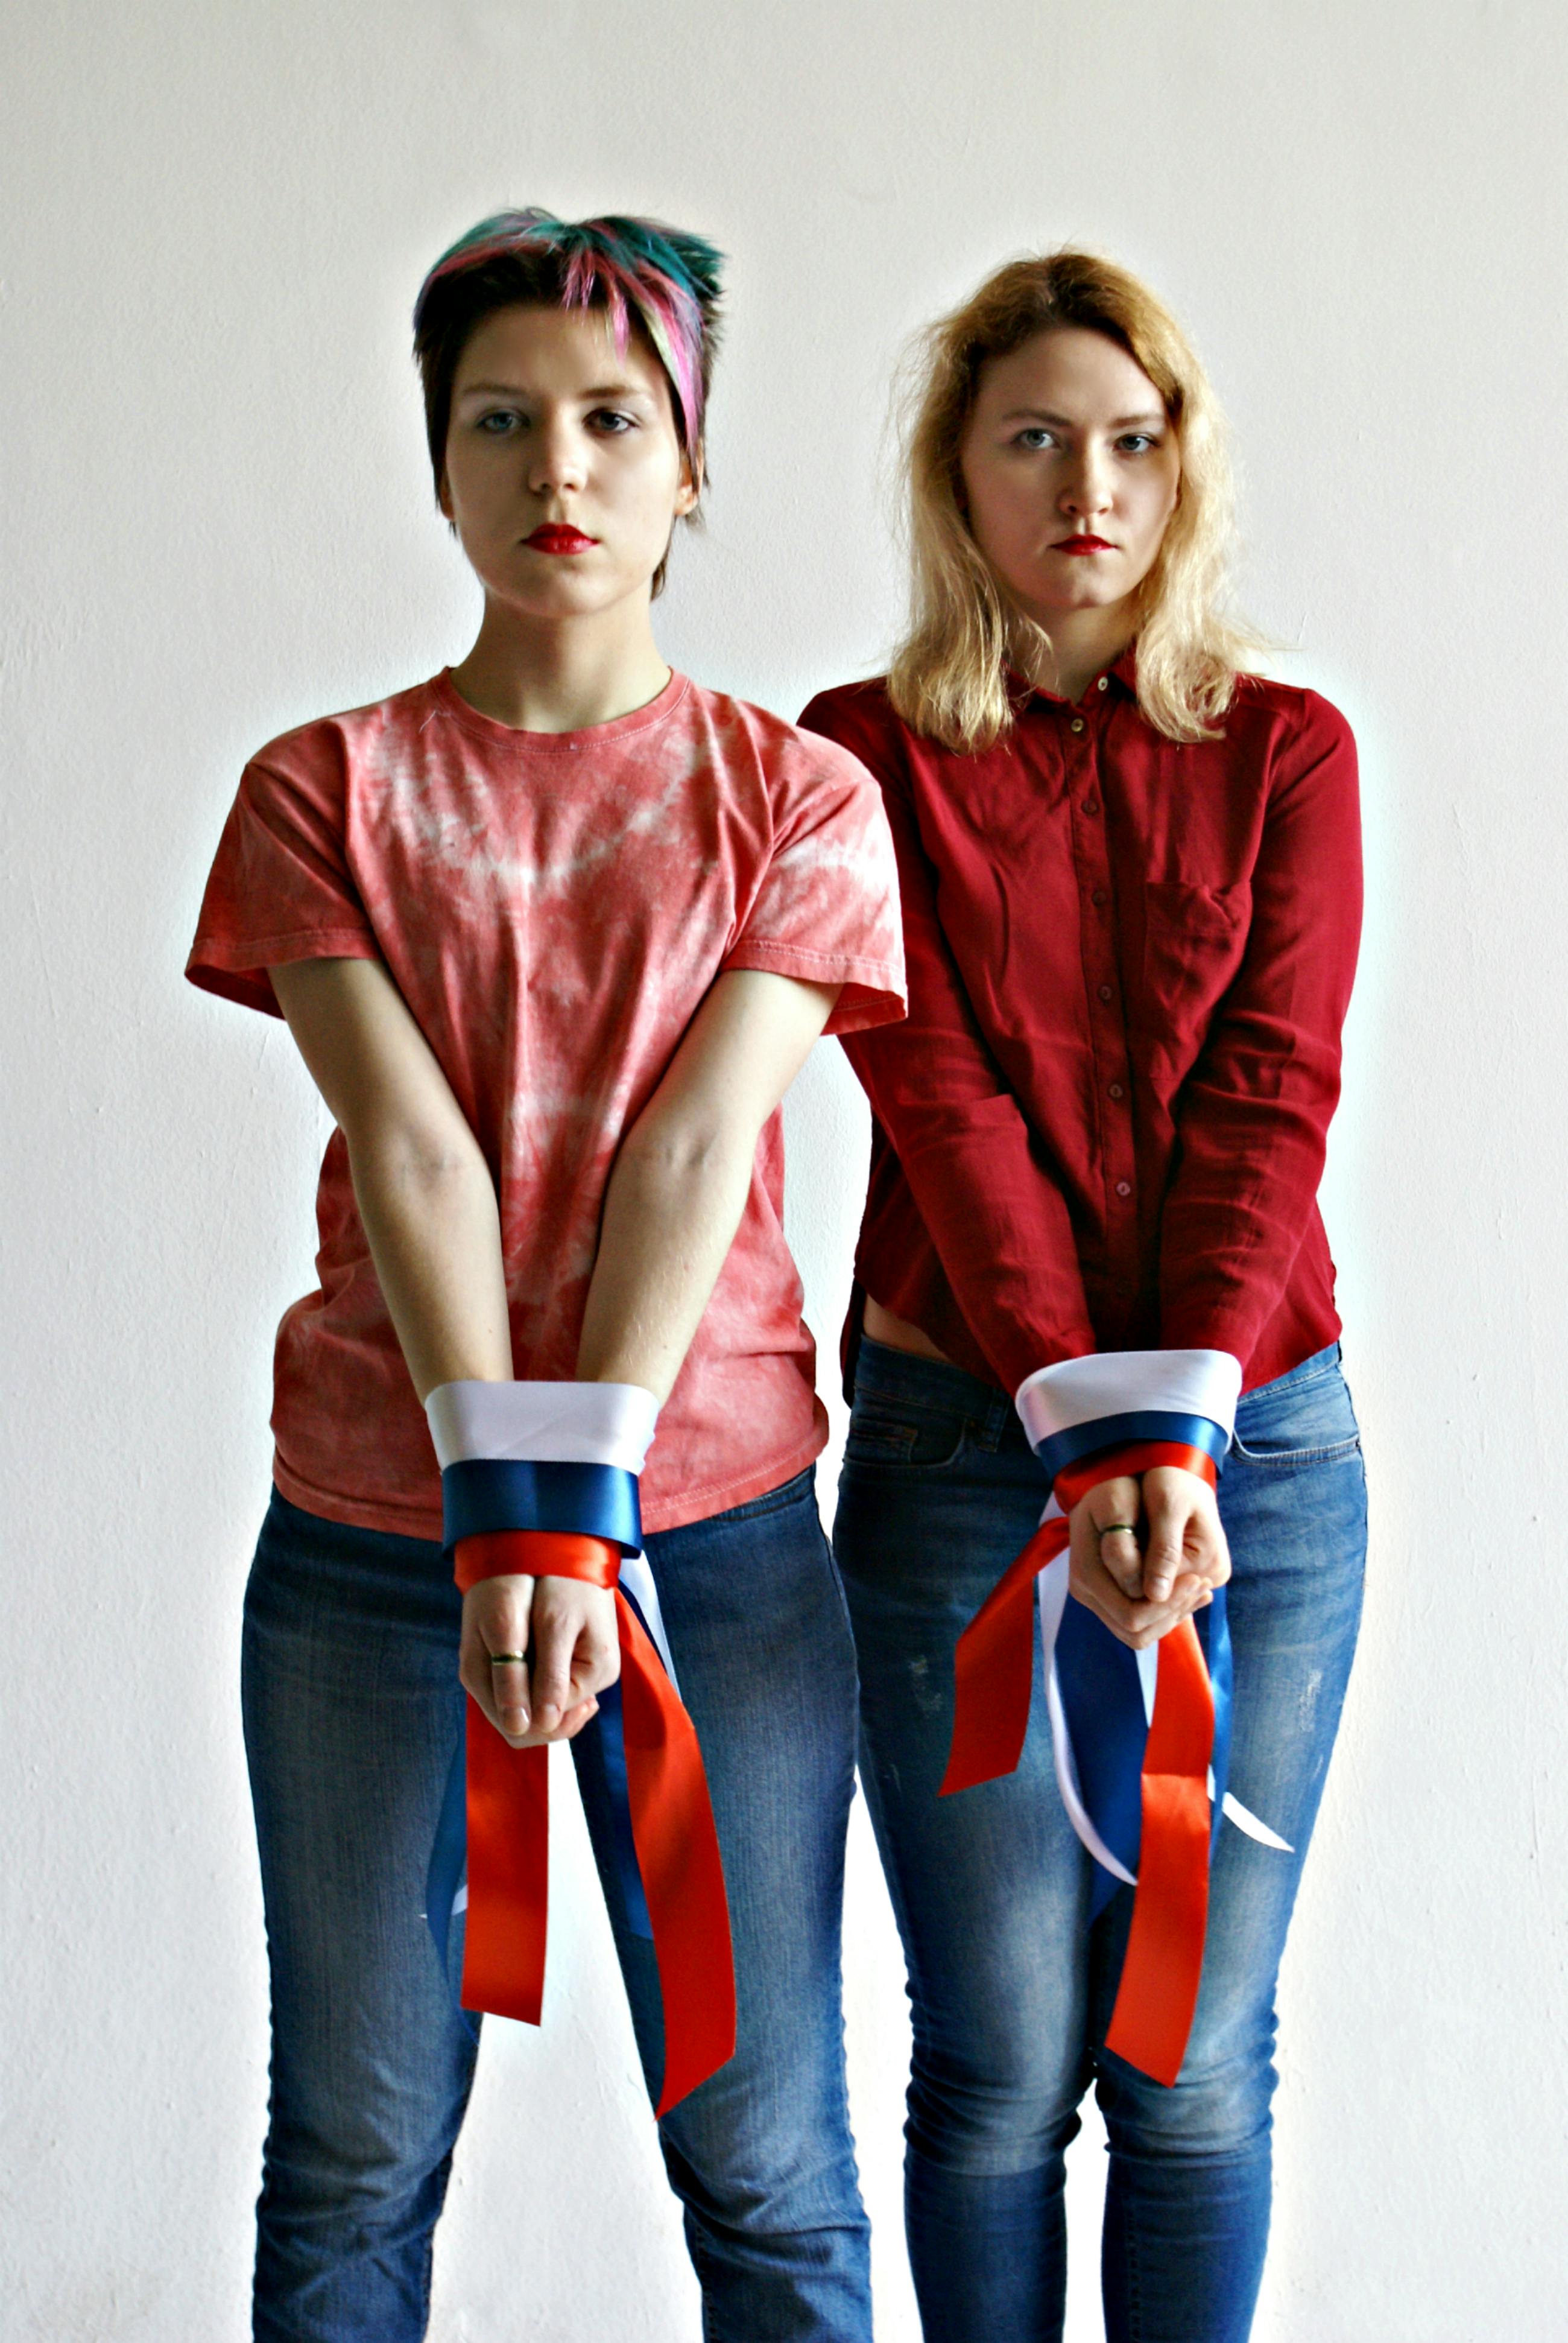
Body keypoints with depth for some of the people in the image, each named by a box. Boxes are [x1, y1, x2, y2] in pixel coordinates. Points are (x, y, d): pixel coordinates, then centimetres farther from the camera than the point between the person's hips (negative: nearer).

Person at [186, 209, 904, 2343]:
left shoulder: (799, 799, 4)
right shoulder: (326, 789, 5)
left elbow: (690, 1157, -8)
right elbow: (411, 1156, -7)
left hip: (718, 1527, 0)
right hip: (376, 1541, 1)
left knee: (767, 2171, 5)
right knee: (355, 2161, 8)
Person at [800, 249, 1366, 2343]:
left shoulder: (1285, 752, 6)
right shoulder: (867, 756, 3)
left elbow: (1269, 1101, -5)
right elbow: (937, 1096, -8)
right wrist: (1083, 1416, -20)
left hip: (1256, 1439, 1)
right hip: (959, 1438, -1)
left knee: (1198, 2062, 8)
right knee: (1003, 2065, 5)